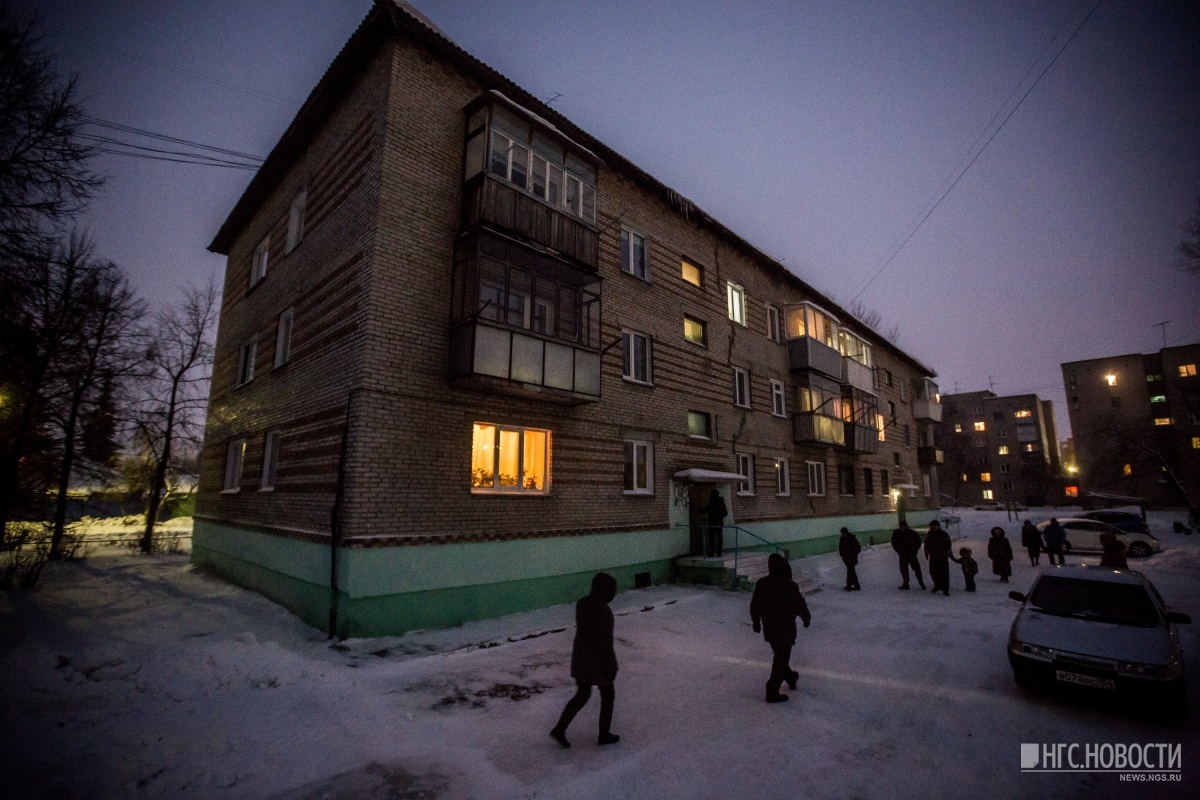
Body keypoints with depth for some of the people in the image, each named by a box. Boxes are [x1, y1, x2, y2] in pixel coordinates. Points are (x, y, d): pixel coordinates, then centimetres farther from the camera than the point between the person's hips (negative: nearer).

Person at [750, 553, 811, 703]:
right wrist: (807, 618, 10)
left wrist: (756, 621, 18)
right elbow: (800, 604, -11)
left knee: (779, 655, 25)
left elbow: (754, 604, 4)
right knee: (781, 659, 3)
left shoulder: (761, 583, -4)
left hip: (768, 627, 6)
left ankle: (790, 677, 45)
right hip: (786, 628, -6)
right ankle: (772, 692, 4)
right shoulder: (790, 585, -19)